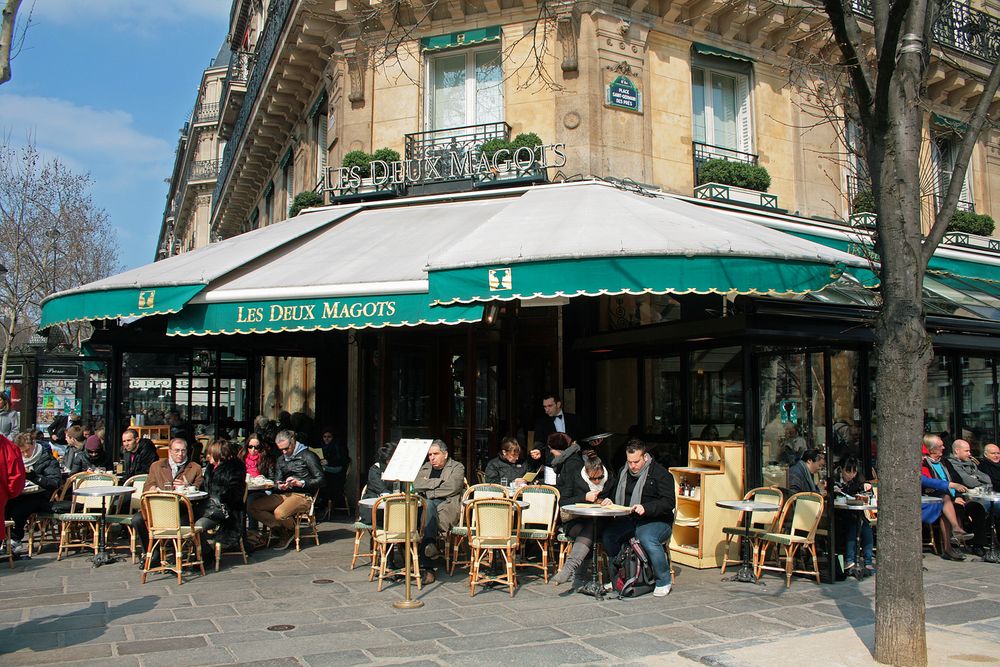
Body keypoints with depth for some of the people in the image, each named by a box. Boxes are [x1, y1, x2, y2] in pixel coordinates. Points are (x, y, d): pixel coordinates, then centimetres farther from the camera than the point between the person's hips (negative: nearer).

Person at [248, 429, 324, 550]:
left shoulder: (307, 456, -1)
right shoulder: (281, 459, 20)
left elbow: (320, 480, -7)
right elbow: (276, 482, 17)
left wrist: (301, 483, -19)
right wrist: (279, 486, -7)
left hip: (303, 495, -7)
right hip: (284, 494, 7)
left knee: (279, 513, -34)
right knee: (253, 507, -13)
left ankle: (292, 530, 1)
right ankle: (282, 531, -5)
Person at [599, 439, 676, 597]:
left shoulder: (659, 473, -5)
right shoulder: (623, 472, 16)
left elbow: (669, 502, -14)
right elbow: (610, 490, 29)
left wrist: (646, 508, -29)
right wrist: (607, 499, 4)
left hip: (657, 521, -5)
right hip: (628, 520, 5)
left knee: (648, 539, -37)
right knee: (607, 535, -23)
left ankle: (664, 582, -14)